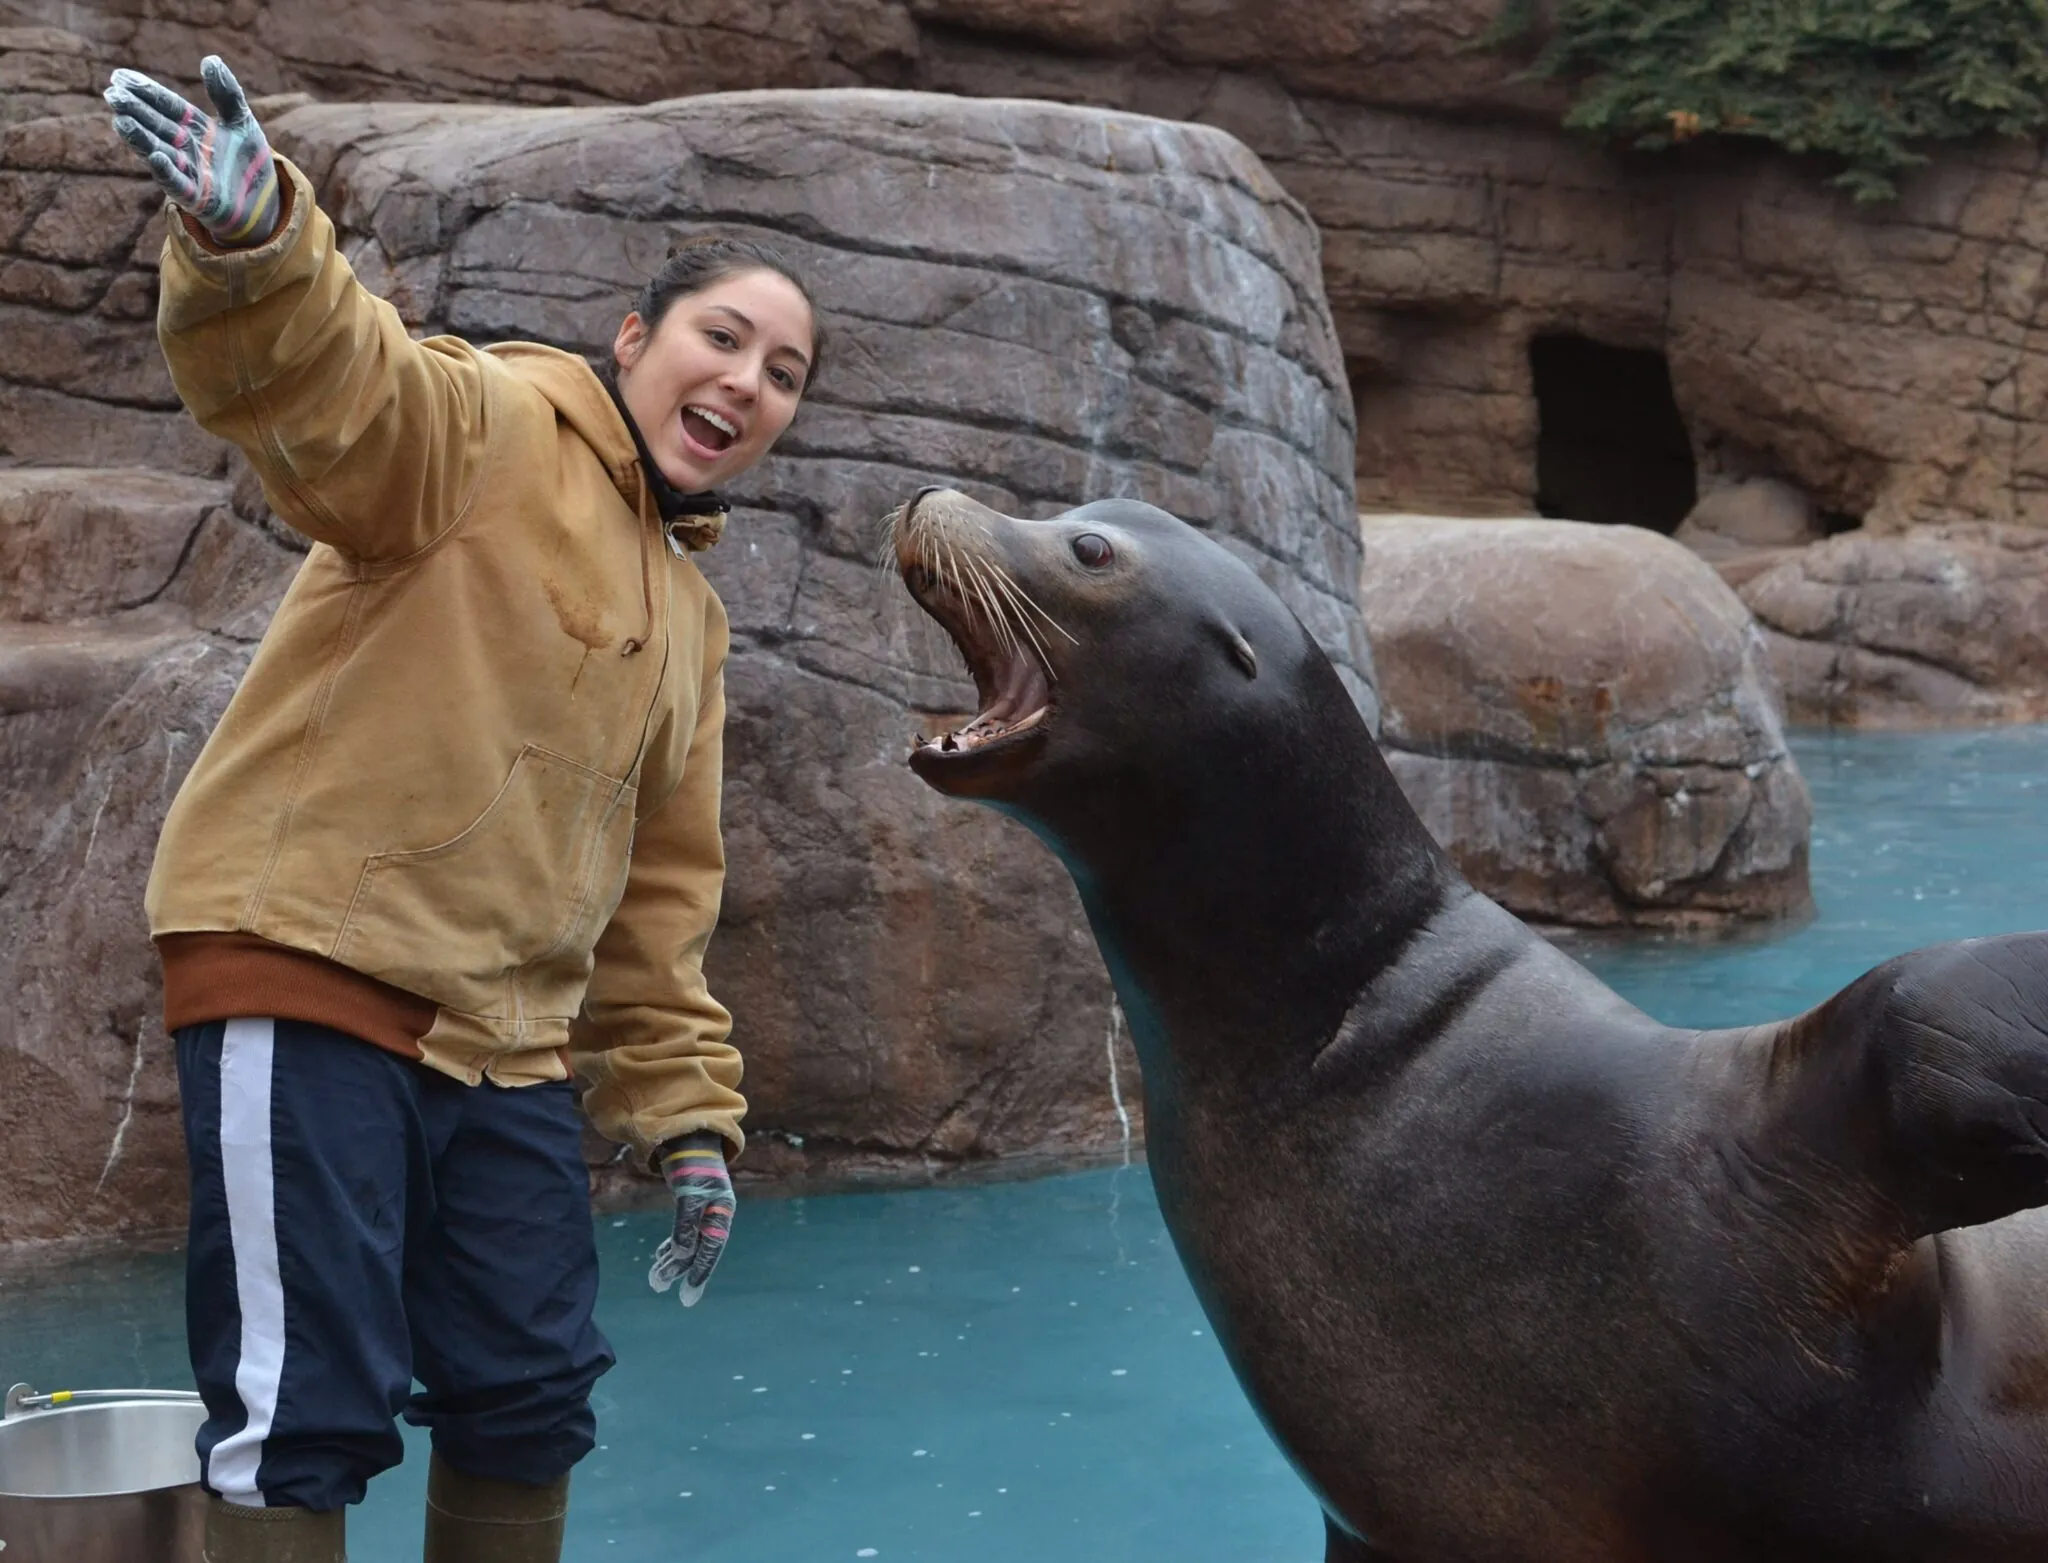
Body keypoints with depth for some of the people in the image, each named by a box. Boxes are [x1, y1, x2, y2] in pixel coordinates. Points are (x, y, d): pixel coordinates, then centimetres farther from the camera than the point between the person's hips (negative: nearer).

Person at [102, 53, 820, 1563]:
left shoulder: (691, 615, 19)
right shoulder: (485, 431, -4)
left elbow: (659, 886, 24)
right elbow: (328, 384, -28)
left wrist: (686, 1107, 19)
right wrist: (255, 248, -50)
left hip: (509, 1044, 8)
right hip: (310, 977, -8)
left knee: (529, 1405, 9)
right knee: (309, 1409, -8)